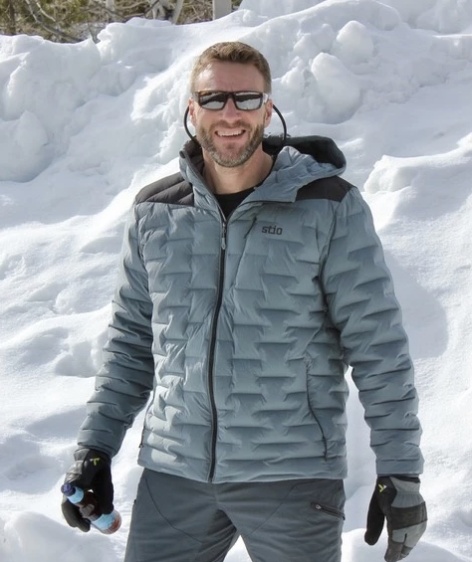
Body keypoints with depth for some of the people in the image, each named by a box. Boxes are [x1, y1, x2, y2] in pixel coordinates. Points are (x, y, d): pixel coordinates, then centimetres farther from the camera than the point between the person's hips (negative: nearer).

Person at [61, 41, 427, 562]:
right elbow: (130, 340, 14)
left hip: (293, 479, -3)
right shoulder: (154, 212, 7)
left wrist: (399, 471, -6)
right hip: (173, 476, 3)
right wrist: (95, 447, 10)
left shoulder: (331, 208, -4)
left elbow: (378, 348, -4)